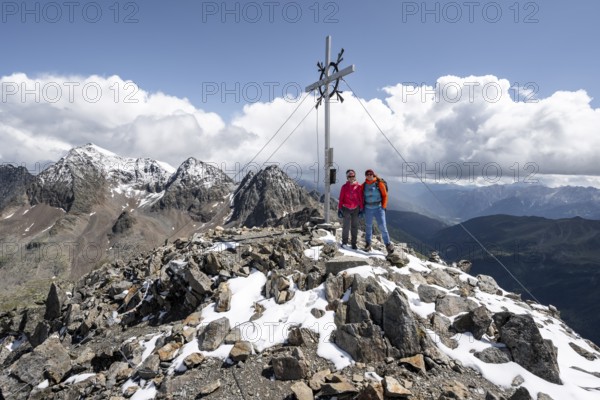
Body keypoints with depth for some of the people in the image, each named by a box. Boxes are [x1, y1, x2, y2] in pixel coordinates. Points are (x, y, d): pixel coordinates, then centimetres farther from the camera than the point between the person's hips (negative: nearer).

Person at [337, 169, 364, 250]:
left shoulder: (359, 187, -2)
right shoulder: (344, 187, -2)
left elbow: (361, 199, 3)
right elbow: (341, 199, 1)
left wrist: (361, 209, 3)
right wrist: (339, 209, -1)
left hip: (356, 209, 1)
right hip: (346, 209, -1)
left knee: (355, 226, 6)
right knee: (346, 226, -1)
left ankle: (354, 243, 16)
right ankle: (344, 242, 13)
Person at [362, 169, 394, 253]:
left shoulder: (379, 184, -5)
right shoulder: (364, 185, 3)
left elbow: (385, 195, 1)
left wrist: (383, 206, -3)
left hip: (378, 208, -3)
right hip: (368, 209, 3)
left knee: (382, 226, -9)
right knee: (368, 226, 11)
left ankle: (388, 244, -2)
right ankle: (368, 244, 22)